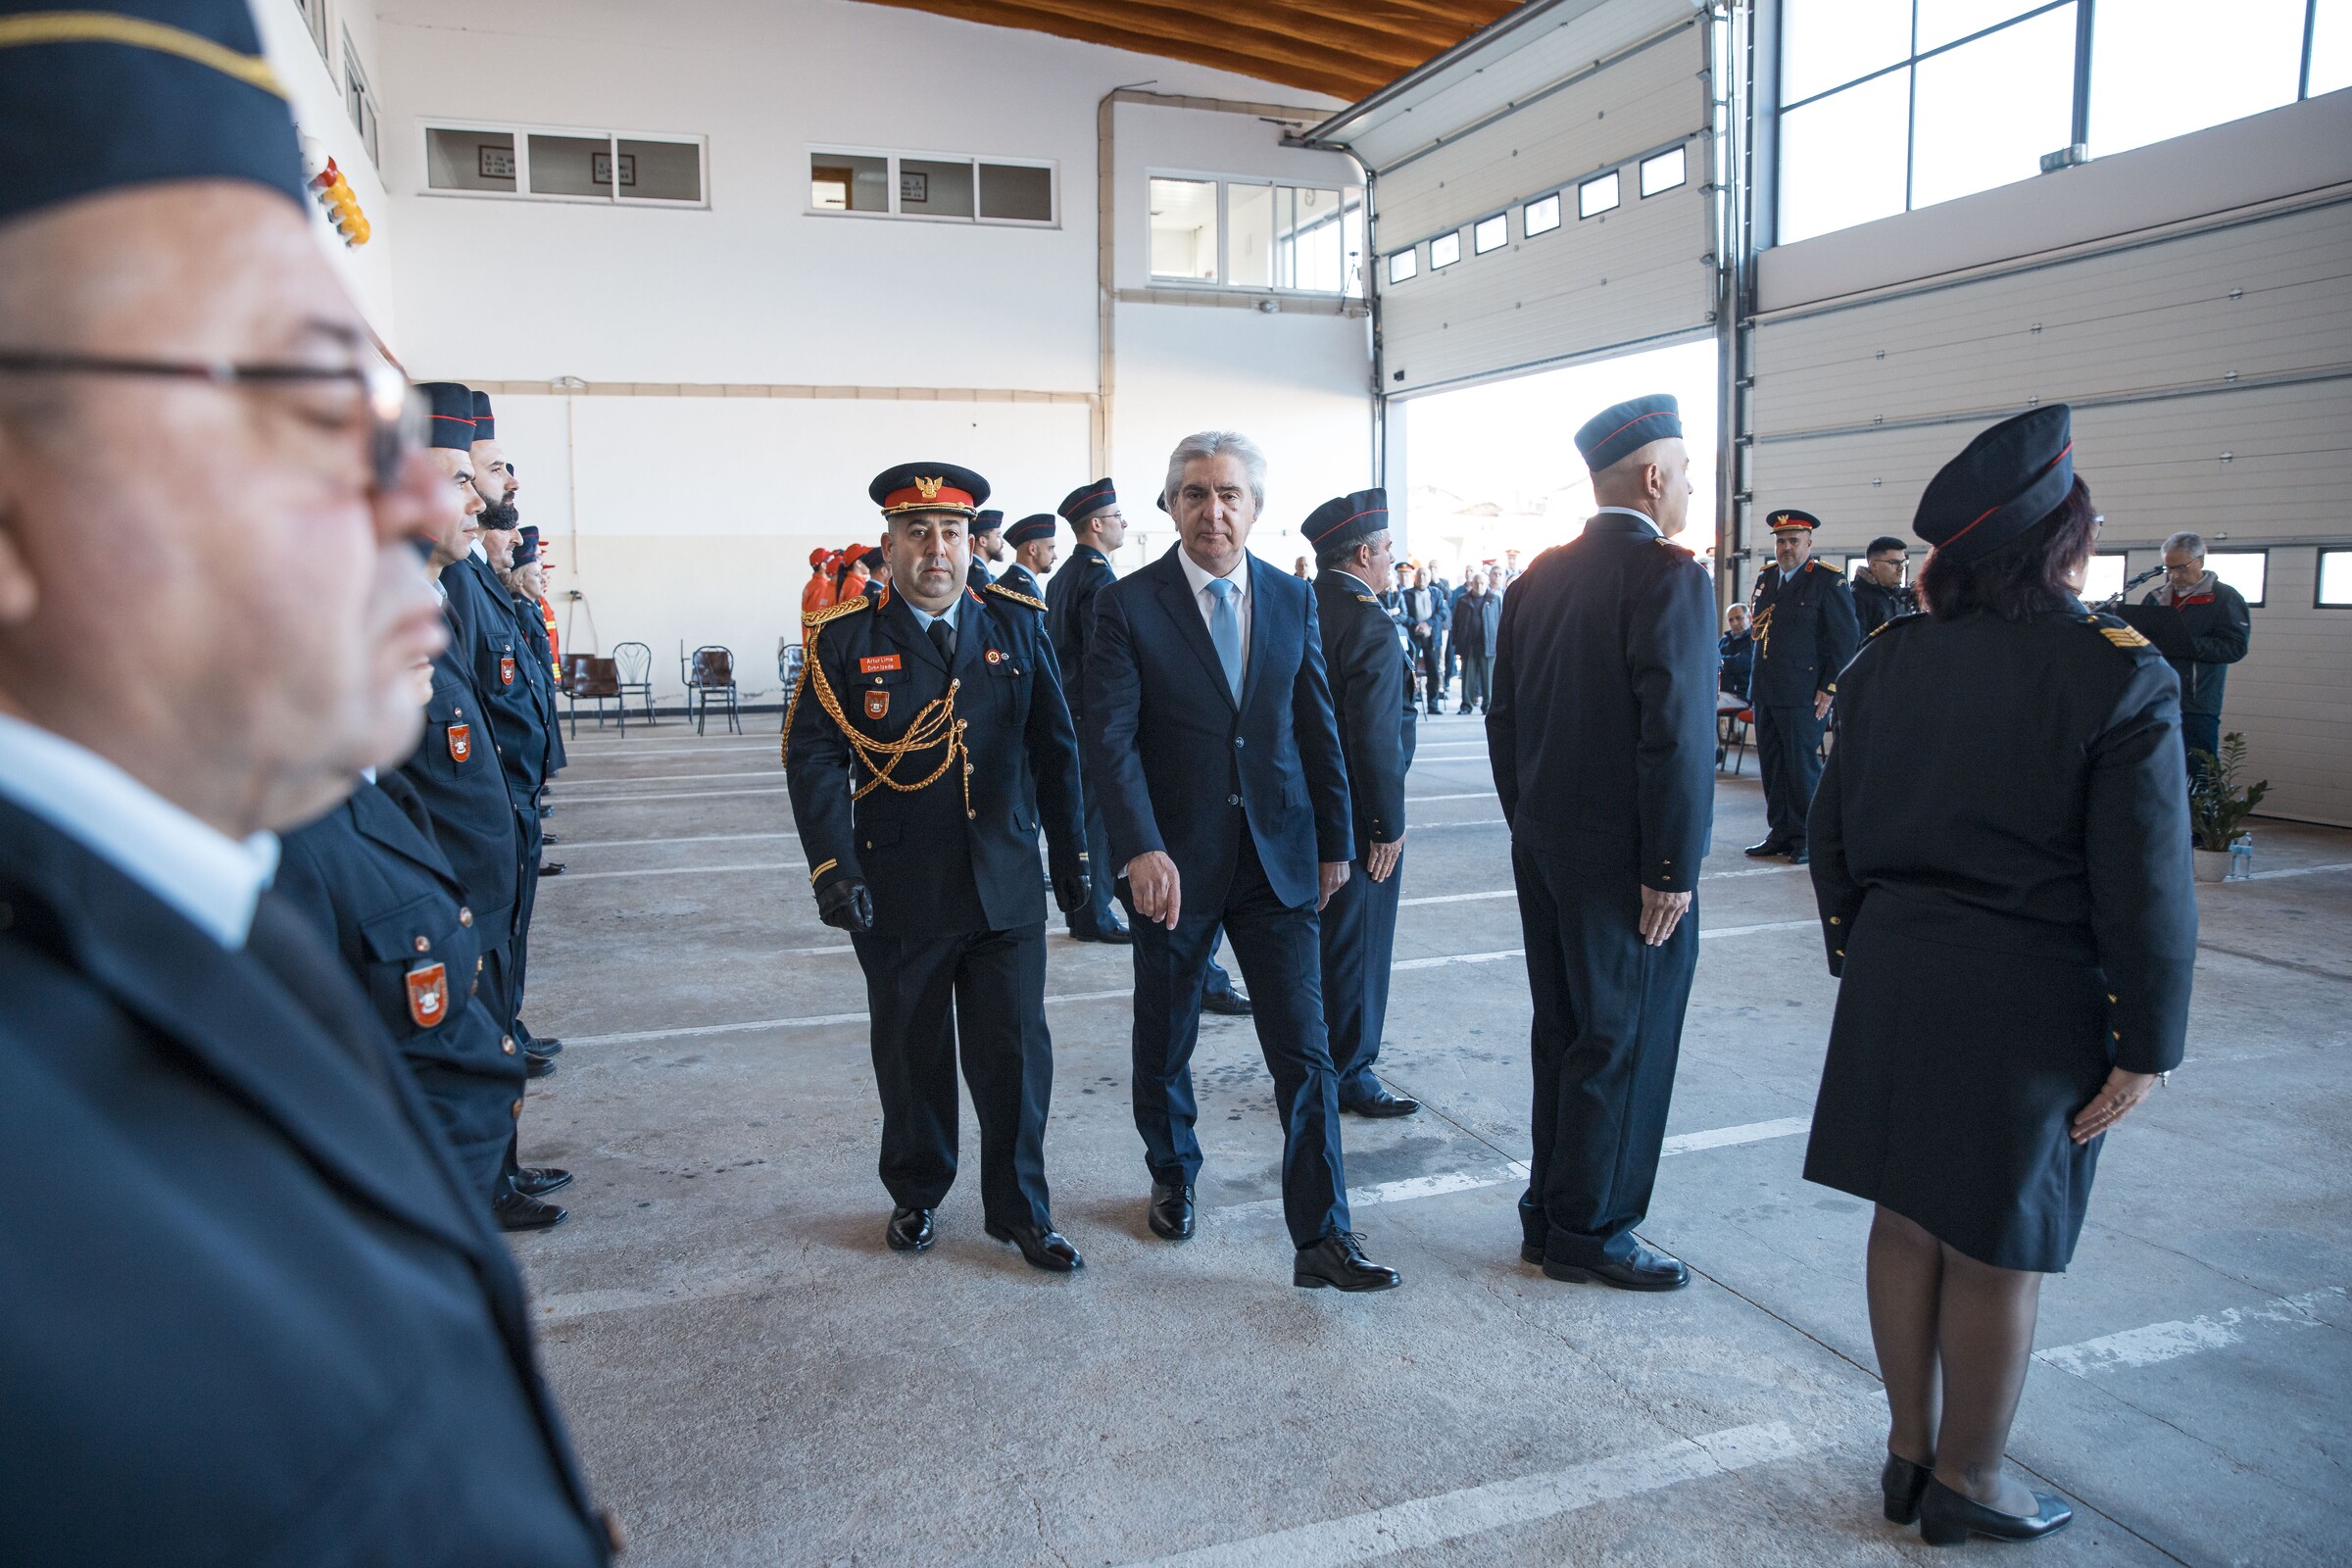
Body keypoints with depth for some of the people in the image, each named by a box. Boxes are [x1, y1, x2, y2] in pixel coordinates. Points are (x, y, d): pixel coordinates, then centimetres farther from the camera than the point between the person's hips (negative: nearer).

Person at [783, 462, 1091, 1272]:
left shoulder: (1017, 624, 4)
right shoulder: (845, 638, -2)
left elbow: (1055, 747, 8)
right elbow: (813, 758, -6)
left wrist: (1071, 854, 8)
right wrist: (833, 866, -16)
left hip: (1006, 890, 2)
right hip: (898, 894, -1)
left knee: (1016, 1053, 5)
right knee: (912, 1054, 13)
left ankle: (1019, 1209, 23)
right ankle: (915, 1194, 35)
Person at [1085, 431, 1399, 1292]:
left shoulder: (1292, 598, 5)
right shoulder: (1127, 604, -6)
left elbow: (1318, 727, 10)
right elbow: (1110, 737, -13)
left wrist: (1335, 840, 11)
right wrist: (1142, 849, -25)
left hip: (1277, 857, 2)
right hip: (1174, 862, -1)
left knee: (1304, 1050, -1)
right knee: (1165, 1043, 15)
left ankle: (1322, 1238, 7)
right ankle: (1173, 1174, 41)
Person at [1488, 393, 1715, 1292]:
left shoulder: (1538, 578, 7)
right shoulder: (1669, 576, -15)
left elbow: (1504, 718, 10)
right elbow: (1676, 736, -21)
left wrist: (1529, 826, 17)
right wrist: (1673, 870, -16)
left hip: (1546, 849, 8)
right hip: (1624, 861, -8)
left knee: (1562, 1036, 17)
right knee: (1623, 1047, 5)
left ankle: (1548, 1216, 28)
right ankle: (1589, 1233, 16)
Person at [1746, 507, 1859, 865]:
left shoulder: (1828, 582, -5)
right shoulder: (1765, 577, 14)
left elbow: (1845, 640, -8)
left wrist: (1830, 688, -12)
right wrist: (1756, 619, 8)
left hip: (1803, 694, -6)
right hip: (1765, 692, 6)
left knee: (1802, 765, -2)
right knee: (1771, 766, 10)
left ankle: (1806, 838, 8)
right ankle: (1780, 832, 19)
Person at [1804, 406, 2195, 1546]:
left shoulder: (1887, 659, 1)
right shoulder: (2122, 678, -13)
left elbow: (1832, 835, 6)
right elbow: (2145, 888, -13)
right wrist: (2144, 1047, -5)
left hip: (1896, 981, 5)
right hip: (2033, 996, -4)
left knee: (1907, 1219, 16)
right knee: (1996, 1249, 9)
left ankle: (1909, 1451, 31)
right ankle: (1965, 1483, 26)